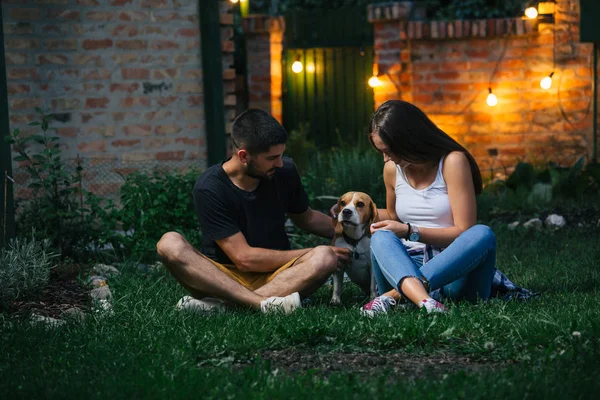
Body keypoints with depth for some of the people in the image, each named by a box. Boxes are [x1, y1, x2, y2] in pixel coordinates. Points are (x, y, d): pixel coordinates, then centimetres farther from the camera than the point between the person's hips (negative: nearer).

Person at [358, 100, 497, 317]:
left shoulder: (452, 161, -6)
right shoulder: (392, 169, 8)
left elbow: (464, 232, -10)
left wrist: (410, 231, -14)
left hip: (454, 267, -3)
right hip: (407, 266, 3)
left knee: (482, 235, -34)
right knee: (381, 238, -27)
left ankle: (394, 295, -44)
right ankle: (422, 300, -57)